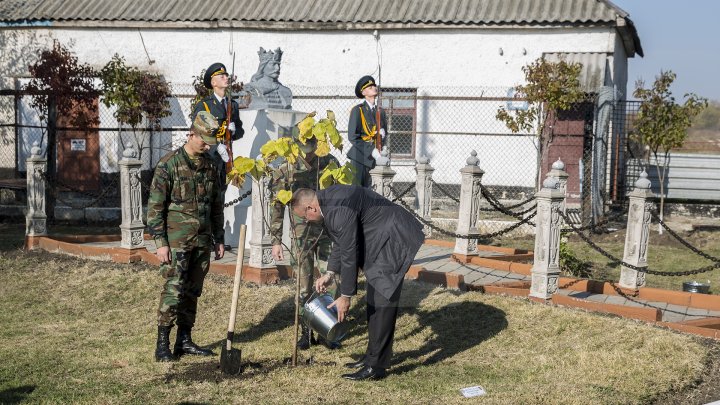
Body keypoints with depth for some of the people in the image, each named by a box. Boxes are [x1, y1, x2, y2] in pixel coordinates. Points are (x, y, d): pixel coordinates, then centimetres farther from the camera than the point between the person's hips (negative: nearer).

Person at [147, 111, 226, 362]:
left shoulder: (209, 165, 10)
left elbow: (217, 206, 17)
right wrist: (160, 242, -13)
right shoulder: (169, 164, -9)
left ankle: (184, 341, 19)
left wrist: (219, 239, 15)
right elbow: (155, 206, -9)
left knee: (192, 291, 10)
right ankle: (162, 345, -4)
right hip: (176, 240, -6)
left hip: (202, 241, 6)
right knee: (173, 290, -10)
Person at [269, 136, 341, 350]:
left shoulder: (330, 164, 0)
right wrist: (276, 240, -2)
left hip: (328, 232, 1)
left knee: (331, 284, 0)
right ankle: (306, 333, 16)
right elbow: (277, 206, 0)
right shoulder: (286, 170, -3)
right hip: (302, 234, -1)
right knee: (304, 287, 4)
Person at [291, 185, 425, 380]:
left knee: (382, 302, -9)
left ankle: (376, 366, -6)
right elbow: (340, 243, 19)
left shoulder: (340, 210, -26)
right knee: (373, 302, 14)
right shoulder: (327, 200, 5)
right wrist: (329, 274, 16)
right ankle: (373, 356, 23)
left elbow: (348, 254, -21)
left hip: (393, 241, -11)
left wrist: (345, 296, -14)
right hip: (380, 241, 11)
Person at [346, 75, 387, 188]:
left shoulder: (380, 111, 15)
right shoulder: (357, 110, -3)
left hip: (374, 157, 5)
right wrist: (371, 150, -17)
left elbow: (384, 131, 26)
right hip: (360, 155, -5)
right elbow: (352, 137, -9)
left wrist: (382, 133, 0)